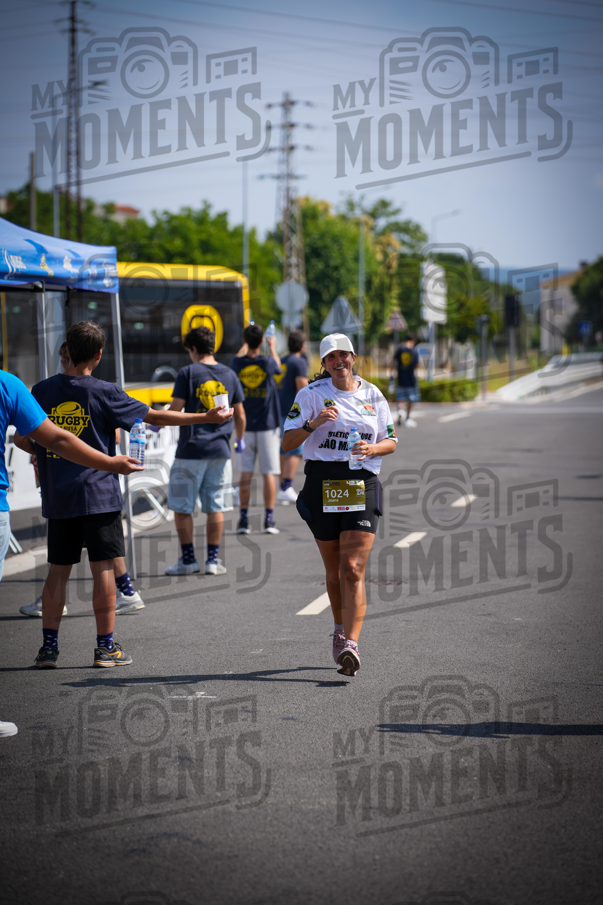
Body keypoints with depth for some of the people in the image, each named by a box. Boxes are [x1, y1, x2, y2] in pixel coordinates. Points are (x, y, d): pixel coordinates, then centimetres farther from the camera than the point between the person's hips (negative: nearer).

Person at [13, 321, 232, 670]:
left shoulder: (42, 391, 2)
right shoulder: (105, 393, -6)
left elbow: (21, 438, 9)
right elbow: (155, 416, -2)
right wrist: (207, 418, 5)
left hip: (58, 497, 3)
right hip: (98, 495, -3)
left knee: (58, 570, 9)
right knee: (103, 569, 2)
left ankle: (49, 646, 9)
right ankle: (106, 646, 4)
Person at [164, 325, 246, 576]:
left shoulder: (188, 373, -6)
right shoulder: (229, 375, 7)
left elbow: (175, 410, -10)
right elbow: (240, 415, 11)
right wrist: (240, 439, 28)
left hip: (190, 450, -4)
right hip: (220, 449, 4)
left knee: (182, 507, 6)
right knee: (215, 507, 9)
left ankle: (188, 559, 8)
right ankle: (213, 559, 8)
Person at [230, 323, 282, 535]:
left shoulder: (237, 363, -5)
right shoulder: (268, 362, -8)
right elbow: (278, 366, 18)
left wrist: (245, 345, 39)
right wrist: (272, 347, 35)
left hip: (245, 426, 2)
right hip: (267, 425, -2)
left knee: (245, 474, 5)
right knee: (268, 473, 1)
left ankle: (243, 519, 5)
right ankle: (269, 519, -2)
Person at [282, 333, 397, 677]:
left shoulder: (373, 395, 8)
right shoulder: (312, 394, 2)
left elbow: (391, 442, 14)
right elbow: (287, 442, -3)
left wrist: (371, 448, -7)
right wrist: (314, 423, -20)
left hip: (363, 484, 0)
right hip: (322, 484, 0)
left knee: (353, 569, -12)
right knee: (334, 569, 11)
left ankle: (350, 644, -20)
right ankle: (341, 629, 35)